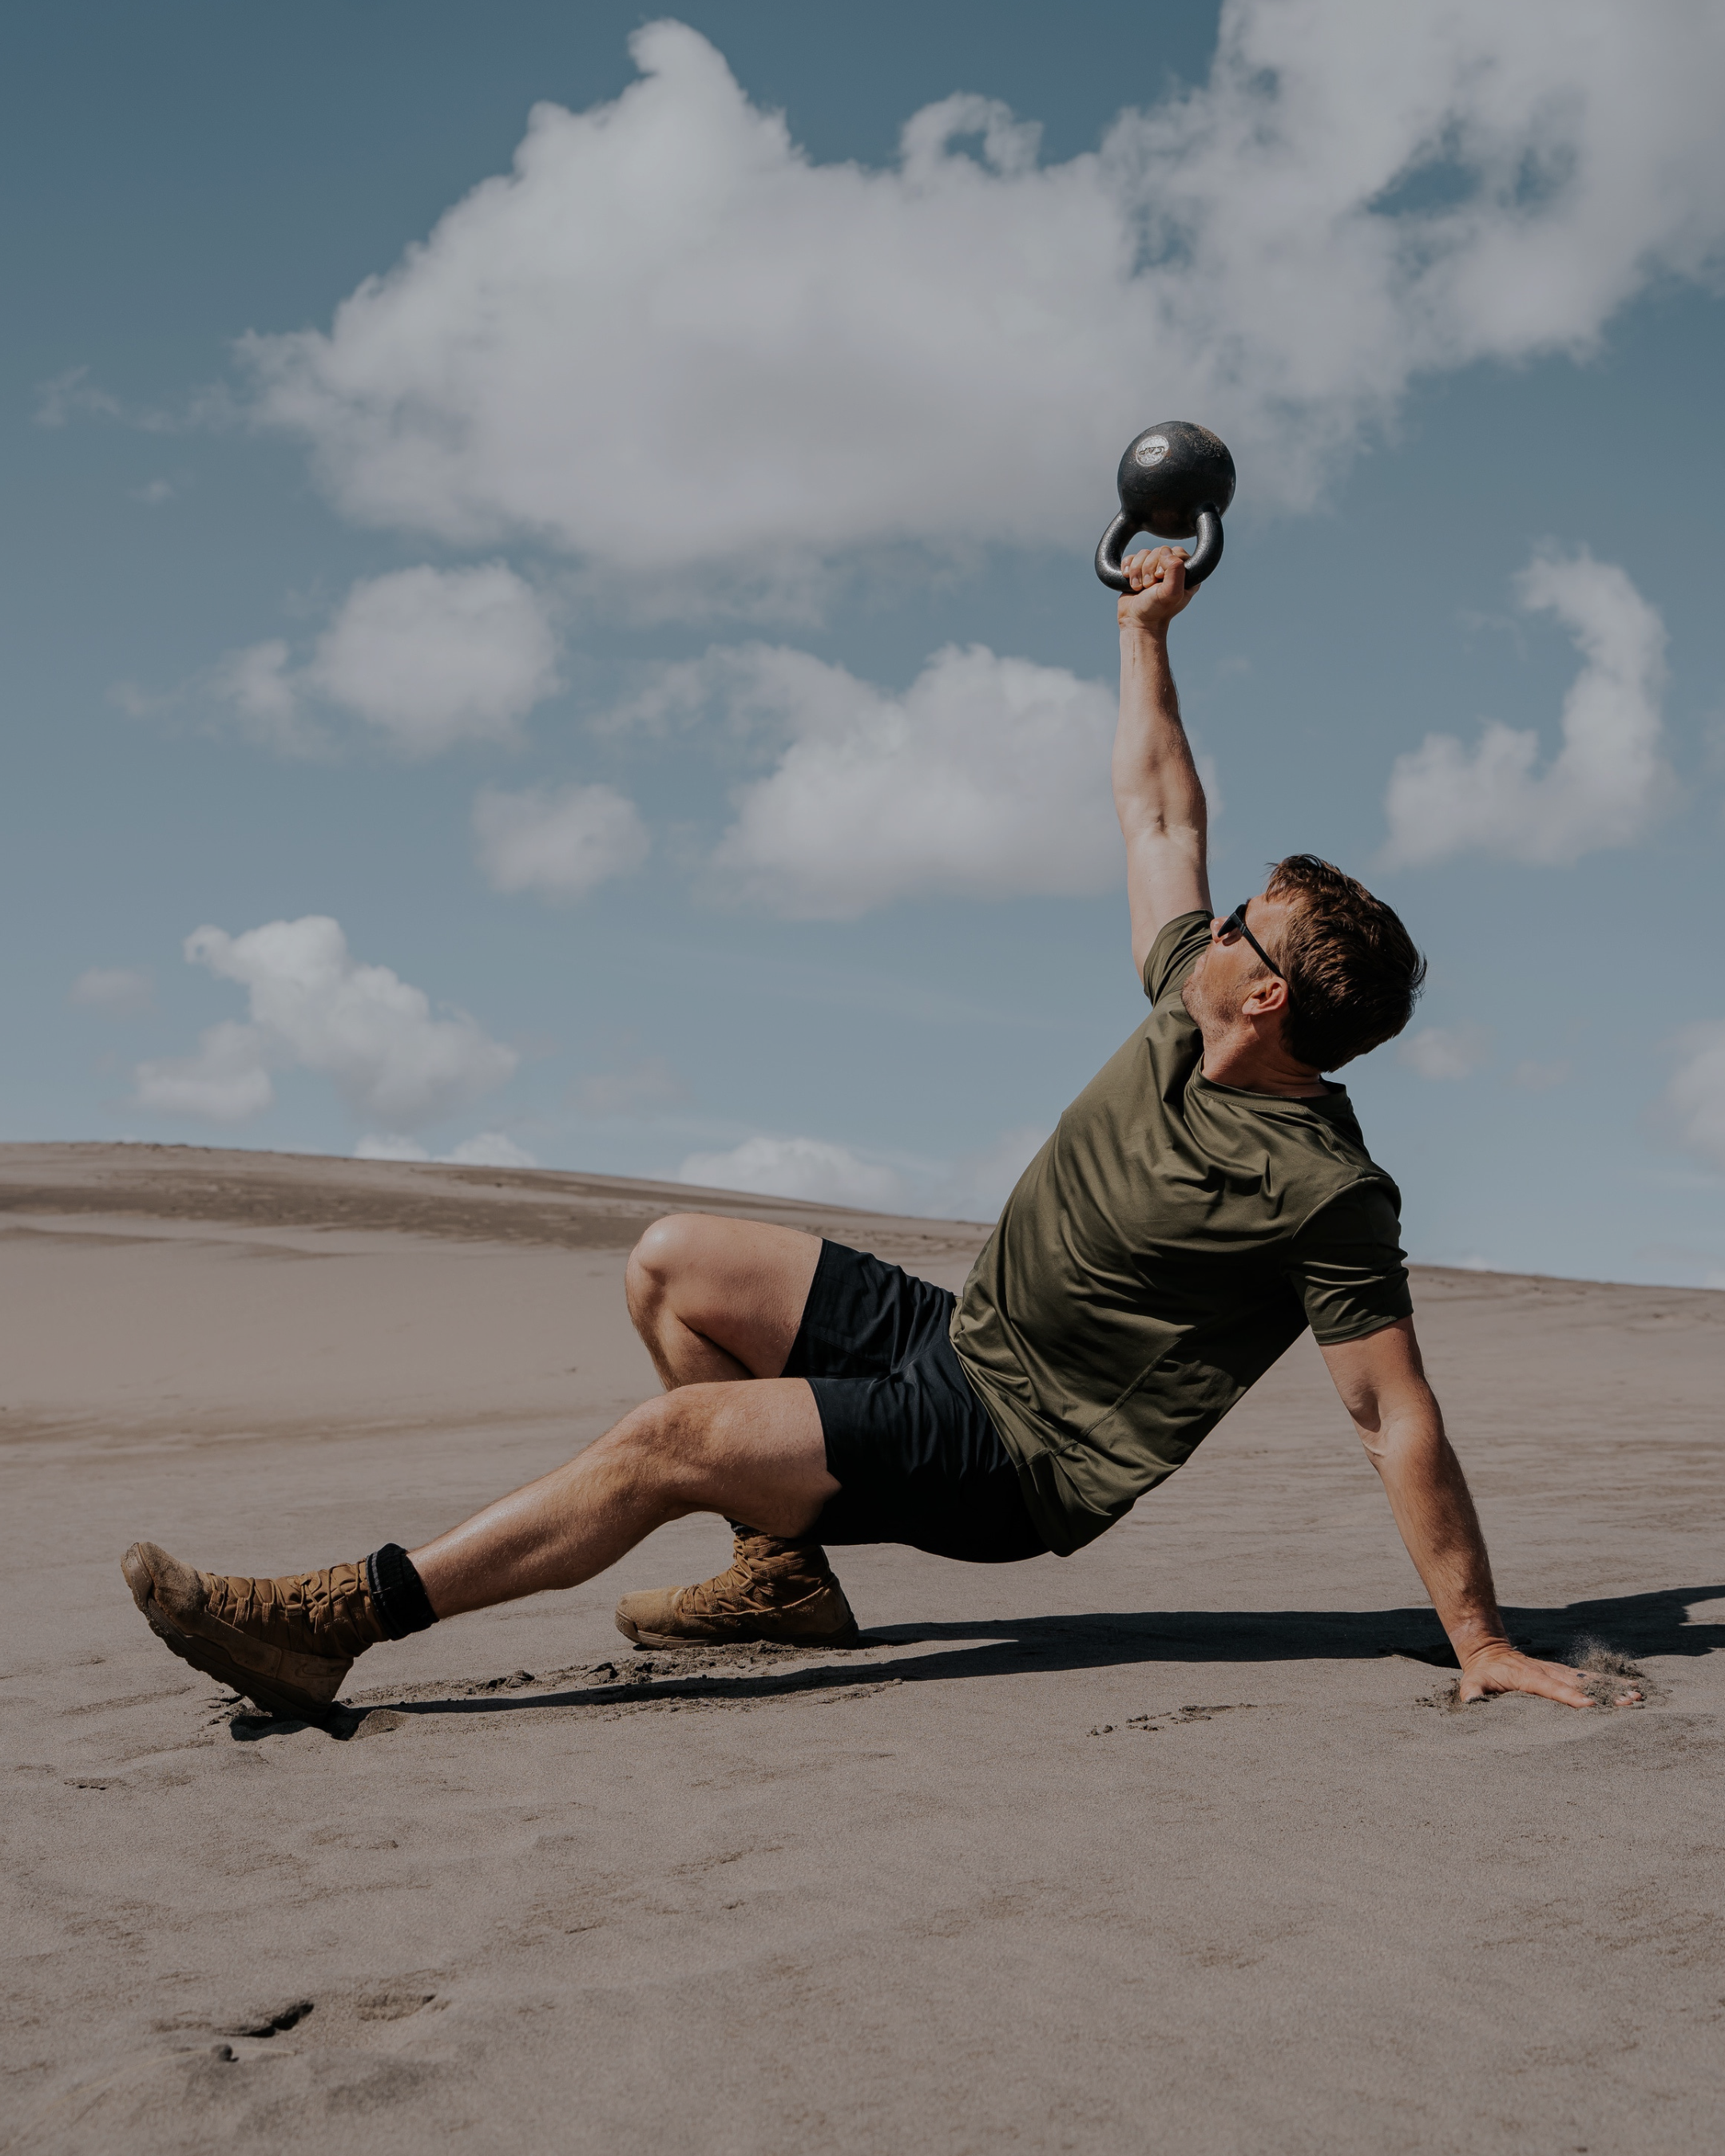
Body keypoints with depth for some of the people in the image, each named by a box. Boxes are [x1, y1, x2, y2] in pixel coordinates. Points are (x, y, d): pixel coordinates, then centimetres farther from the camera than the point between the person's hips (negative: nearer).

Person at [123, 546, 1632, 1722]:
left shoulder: (1326, 1192, -22)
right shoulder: (1189, 1013, 1)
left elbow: (1398, 1419, -21)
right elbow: (1160, 817, 15)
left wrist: (1479, 1638, -22)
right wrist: (1146, 631, 18)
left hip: (1015, 1460, -9)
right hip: (951, 1336, 9)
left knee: (674, 1440, -23)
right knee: (675, 1264, 6)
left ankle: (334, 1625, -17)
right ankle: (786, 1572, 7)